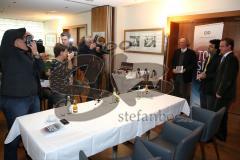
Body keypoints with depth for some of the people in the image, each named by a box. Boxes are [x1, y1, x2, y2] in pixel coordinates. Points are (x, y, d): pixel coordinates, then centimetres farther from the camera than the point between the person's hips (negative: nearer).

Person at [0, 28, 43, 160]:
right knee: (15, 135, 5)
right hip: (15, 101, -7)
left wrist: (35, 53, -1)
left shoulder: (28, 54, 10)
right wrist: (24, 32, -5)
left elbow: (40, 69, 8)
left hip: (33, 97, 7)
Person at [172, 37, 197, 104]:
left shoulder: (191, 53, -3)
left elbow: (194, 64, -8)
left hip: (185, 76, -4)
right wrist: (173, 68, -4)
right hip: (176, 76, 5)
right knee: (176, 93, 12)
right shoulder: (176, 52, 13)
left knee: (185, 94, 5)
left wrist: (186, 69, -19)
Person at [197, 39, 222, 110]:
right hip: (203, 87, 8)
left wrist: (206, 75, -20)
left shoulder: (219, 59, -15)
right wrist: (201, 74, 1)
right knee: (202, 109, 18)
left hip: (211, 89, -8)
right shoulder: (208, 57, 14)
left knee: (210, 110, 3)